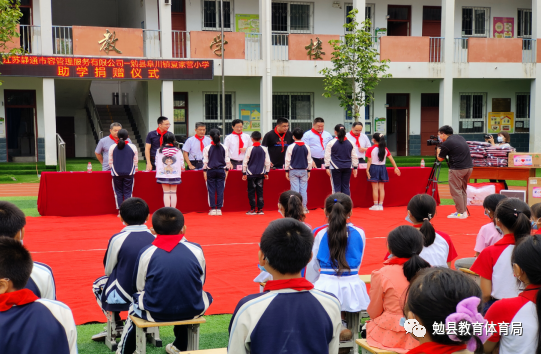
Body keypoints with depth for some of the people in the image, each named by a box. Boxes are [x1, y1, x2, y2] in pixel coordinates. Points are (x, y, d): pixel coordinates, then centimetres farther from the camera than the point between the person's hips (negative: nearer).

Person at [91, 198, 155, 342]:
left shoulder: (117, 239, -16)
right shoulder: (155, 238, -9)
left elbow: (108, 271, -2)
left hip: (124, 298, -3)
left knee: (98, 284, 27)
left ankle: (117, 326, 22)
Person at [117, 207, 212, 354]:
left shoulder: (146, 253, -7)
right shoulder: (196, 250, -4)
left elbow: (139, 287, 1)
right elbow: (201, 282, 7)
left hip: (156, 312, -1)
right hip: (192, 311, 1)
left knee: (135, 303, 32)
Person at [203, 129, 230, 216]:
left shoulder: (207, 148, -5)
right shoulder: (224, 148, 1)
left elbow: (205, 161, -3)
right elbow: (227, 161, 5)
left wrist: (205, 171, 4)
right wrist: (226, 170, 14)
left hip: (210, 171, -2)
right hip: (221, 170, 2)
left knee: (211, 190, 2)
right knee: (220, 190, 4)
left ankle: (213, 209, 2)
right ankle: (219, 209, 4)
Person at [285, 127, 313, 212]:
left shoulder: (291, 147, -8)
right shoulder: (307, 147, 0)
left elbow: (287, 160, -4)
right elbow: (310, 160, 6)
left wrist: (287, 171, 5)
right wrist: (309, 171, 16)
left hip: (293, 171, -2)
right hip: (304, 170, 2)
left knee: (295, 189, 0)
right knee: (303, 189, 6)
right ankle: (304, 208, 8)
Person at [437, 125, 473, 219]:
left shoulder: (446, 144, -9)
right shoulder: (460, 137, 15)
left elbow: (440, 158, 2)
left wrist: (438, 151, 22)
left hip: (457, 169, -8)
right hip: (469, 167, 8)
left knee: (456, 191, 0)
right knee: (463, 190, 17)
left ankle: (460, 213, 0)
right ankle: (464, 211, 20)